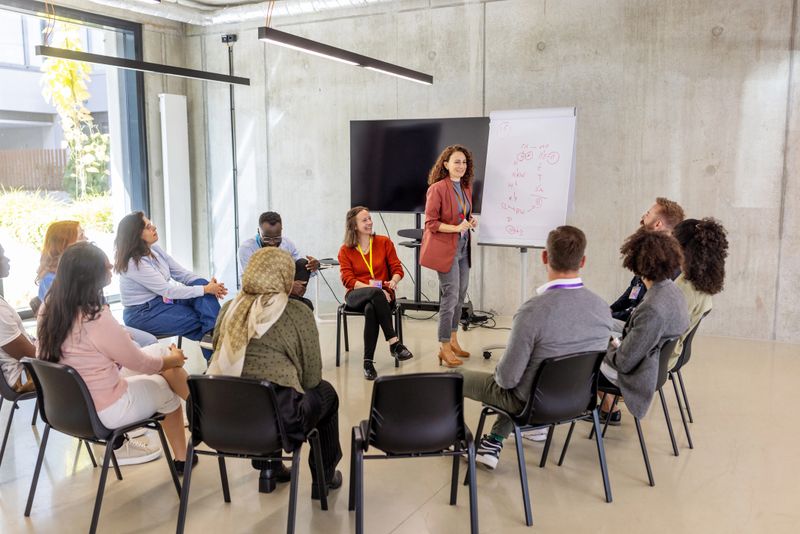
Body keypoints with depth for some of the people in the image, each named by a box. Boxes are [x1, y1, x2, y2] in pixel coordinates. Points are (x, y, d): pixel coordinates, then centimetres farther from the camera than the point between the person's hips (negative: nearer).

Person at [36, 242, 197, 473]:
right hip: (105, 411, -8)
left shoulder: (49, 311, -7)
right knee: (168, 393, 18)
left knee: (159, 351, 17)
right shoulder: (97, 320, -30)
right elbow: (141, 363, -15)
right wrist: (173, 359, 4)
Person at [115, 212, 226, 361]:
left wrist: (208, 284, -18)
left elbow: (181, 273, 1)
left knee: (202, 283, -15)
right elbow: (167, 290, -25)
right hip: (142, 314, -7)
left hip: (162, 299, 8)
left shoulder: (154, 250, 1)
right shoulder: (134, 263, -23)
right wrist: (206, 289, -24)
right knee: (200, 320, -19)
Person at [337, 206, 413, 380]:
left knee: (371, 308, -38)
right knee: (376, 294, -39)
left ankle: (368, 362, -36)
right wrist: (371, 288, -20)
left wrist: (393, 281, -18)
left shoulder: (384, 242, 10)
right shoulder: (345, 250, 7)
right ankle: (394, 342, -41)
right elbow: (347, 279, -4)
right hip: (356, 295, -1)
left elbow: (397, 268, 7)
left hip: (382, 294, 1)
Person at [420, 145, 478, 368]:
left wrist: (471, 222, 2)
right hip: (445, 249, -8)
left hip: (462, 248, 8)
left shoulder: (466, 188, 10)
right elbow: (430, 223, -14)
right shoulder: (437, 189, -14)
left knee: (460, 295, 15)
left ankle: (453, 340, 30)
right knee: (450, 296, -7)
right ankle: (444, 348, 4)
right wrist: (456, 228, -23)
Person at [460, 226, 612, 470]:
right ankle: (495, 442, 32)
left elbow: (508, 378, -24)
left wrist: (499, 372, 1)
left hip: (533, 403, -5)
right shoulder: (603, 308, -13)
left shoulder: (533, 310, -31)